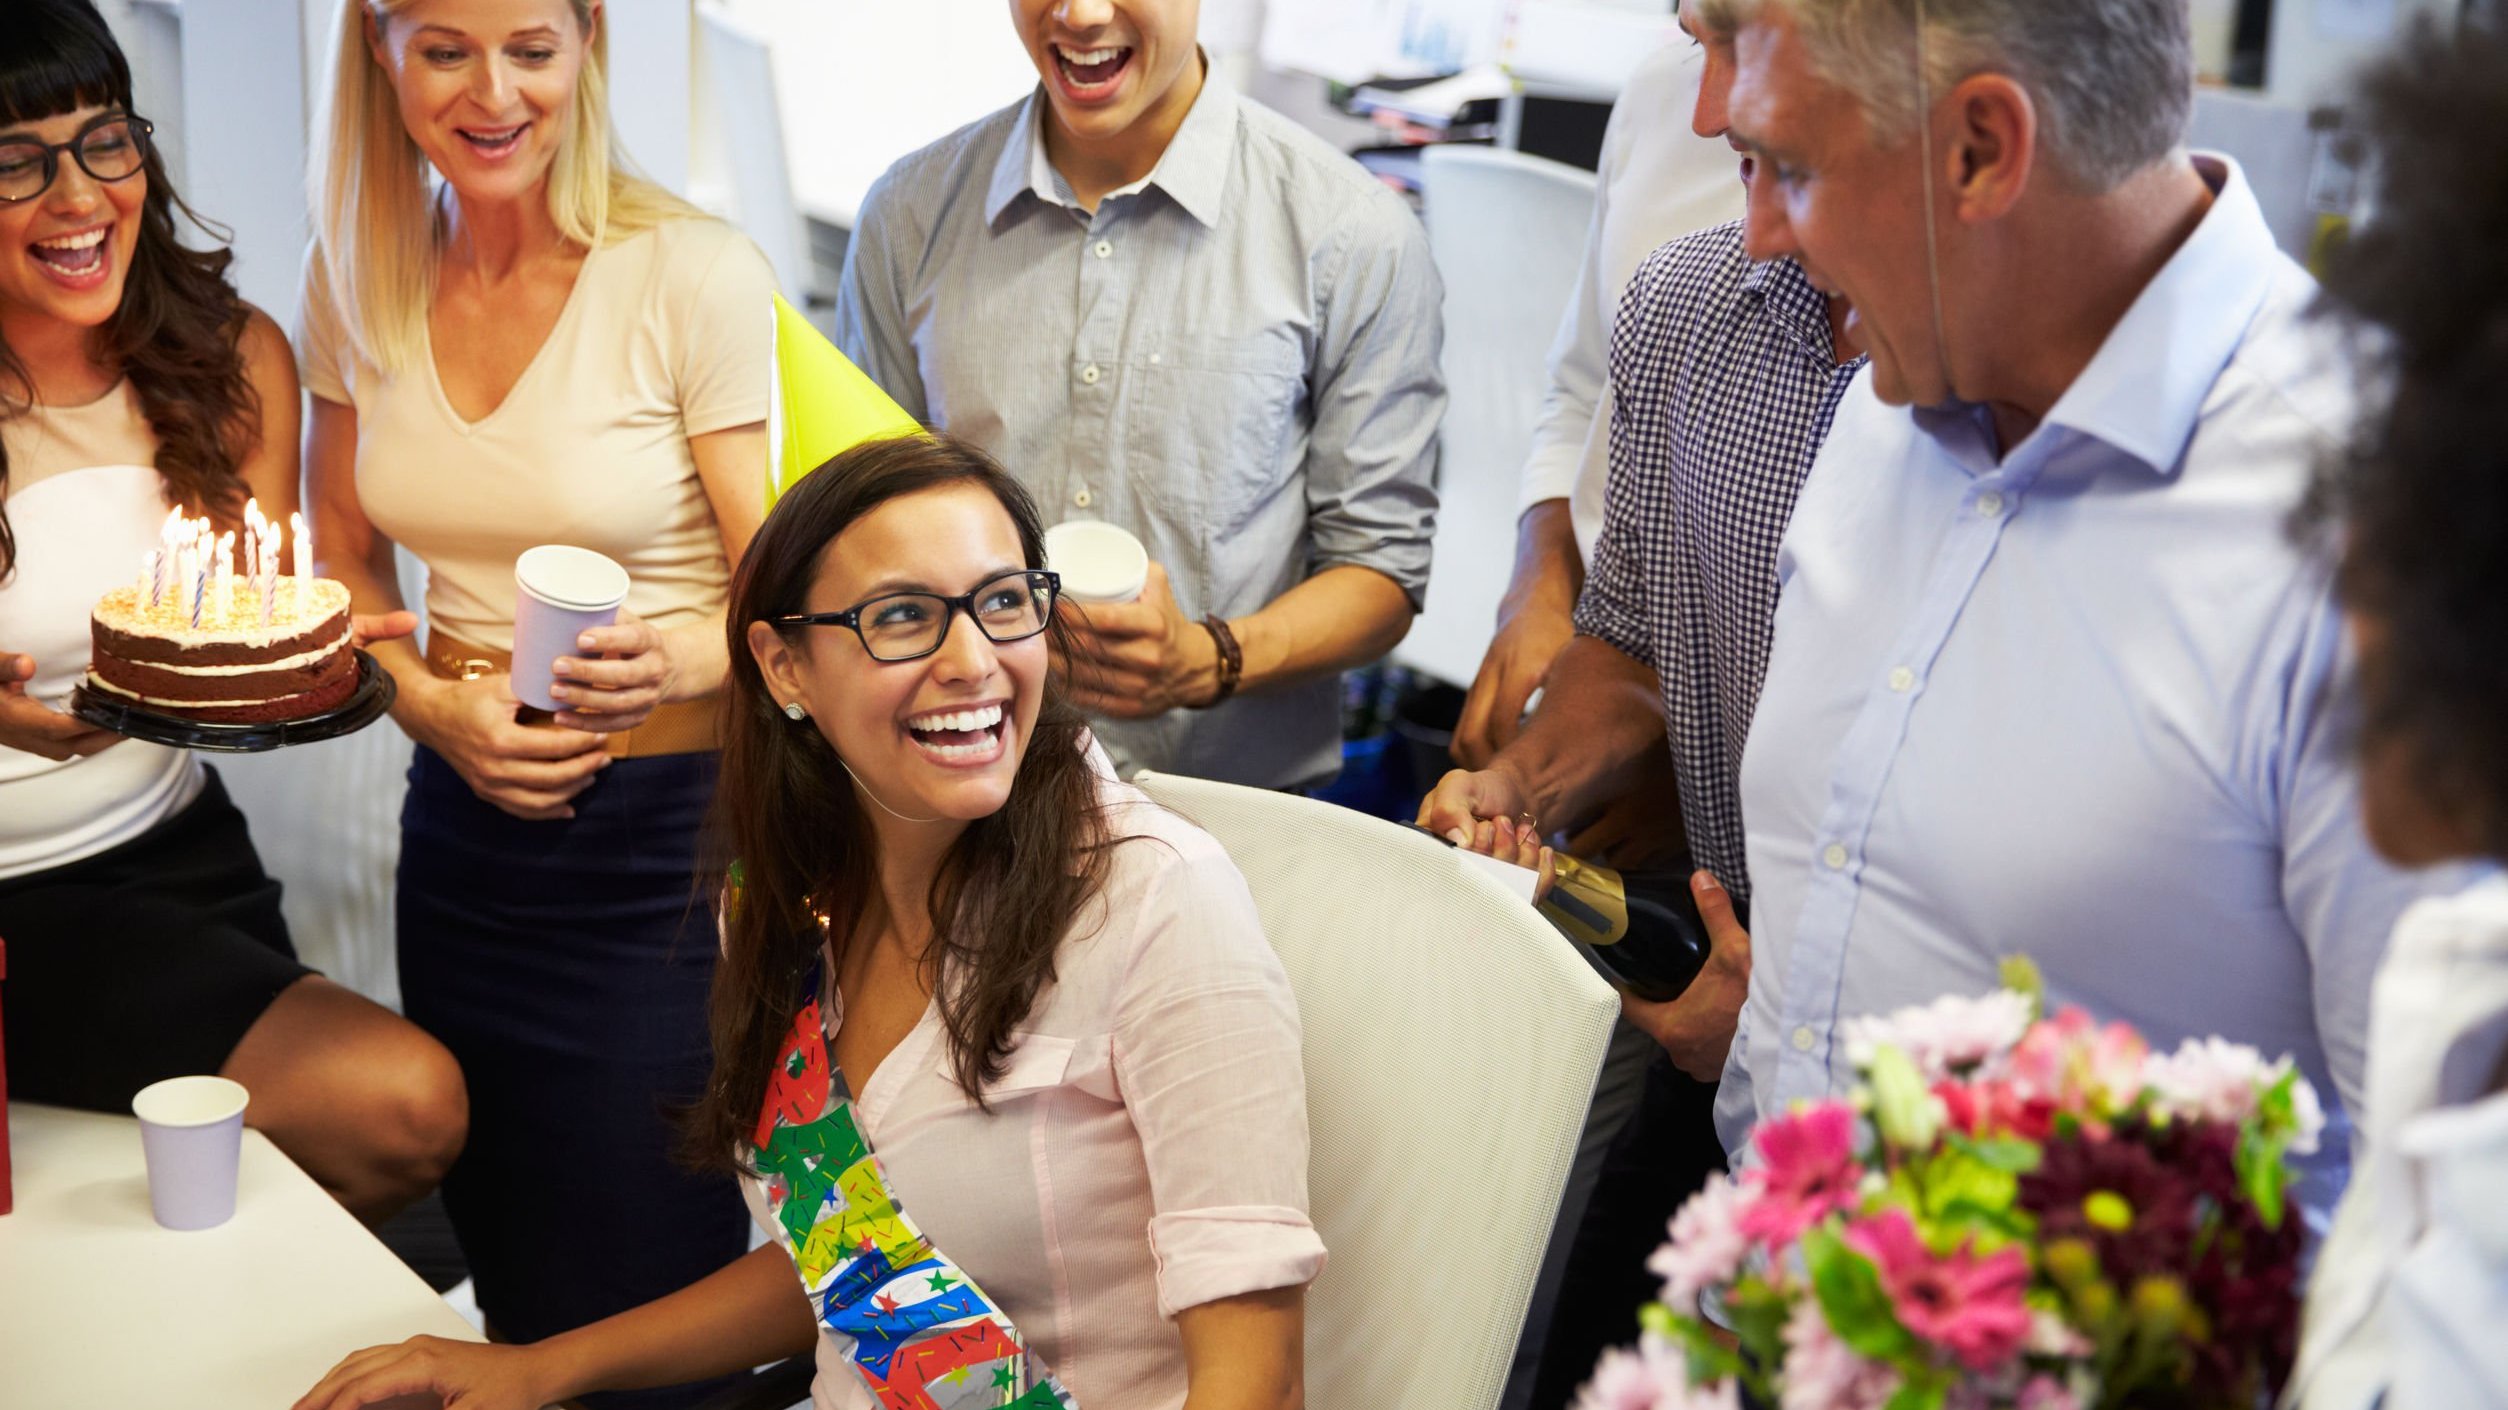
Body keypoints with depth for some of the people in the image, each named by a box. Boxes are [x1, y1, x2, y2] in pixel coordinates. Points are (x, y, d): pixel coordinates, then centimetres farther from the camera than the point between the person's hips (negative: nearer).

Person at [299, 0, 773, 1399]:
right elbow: (346, 564, 14)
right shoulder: (358, 274, 3)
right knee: (510, 1287, 15)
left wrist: (675, 660, -30)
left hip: (671, 832, -4)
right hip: (464, 824, 5)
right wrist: (440, 708, -5)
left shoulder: (697, 274, -13)